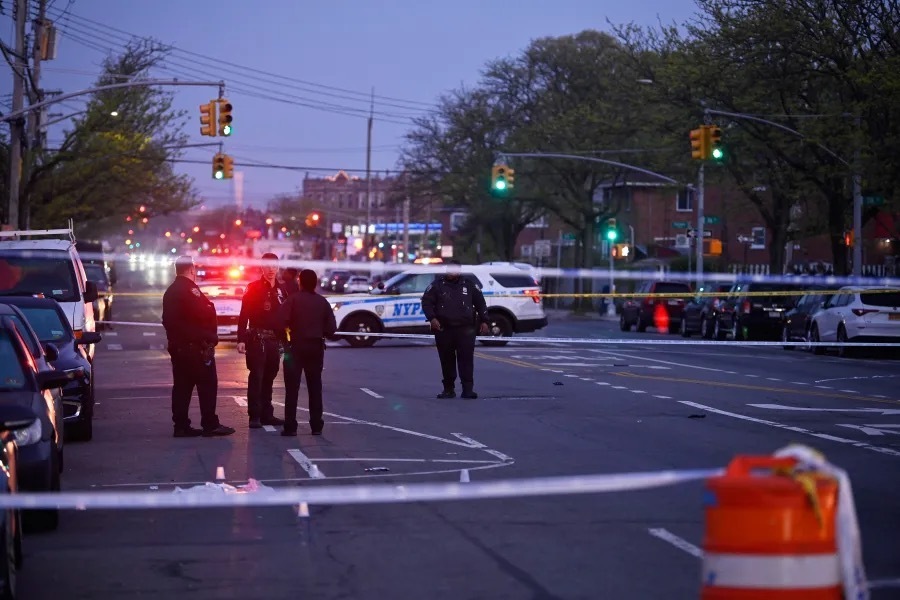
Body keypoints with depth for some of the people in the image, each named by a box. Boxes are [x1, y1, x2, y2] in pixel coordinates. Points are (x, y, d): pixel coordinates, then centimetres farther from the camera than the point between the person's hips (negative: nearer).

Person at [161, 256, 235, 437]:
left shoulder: (170, 291, 16)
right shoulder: (190, 289, -15)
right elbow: (205, 314, -21)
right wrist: (210, 336, -7)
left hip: (177, 346, 9)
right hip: (196, 346, -9)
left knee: (182, 386, 9)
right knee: (207, 385, -5)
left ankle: (181, 425, 7)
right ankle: (210, 425, -6)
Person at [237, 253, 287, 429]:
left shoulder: (281, 290, 12)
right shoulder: (253, 288, -3)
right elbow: (243, 315, -8)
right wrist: (241, 339, -16)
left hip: (275, 340, 5)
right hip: (257, 339, -5)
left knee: (269, 378, 9)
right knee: (256, 376, -6)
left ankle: (267, 414, 15)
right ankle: (254, 416, -5)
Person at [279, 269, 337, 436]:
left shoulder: (293, 300, -7)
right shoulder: (322, 302, 3)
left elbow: (282, 321, -19)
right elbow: (331, 327, -2)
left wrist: (290, 329, 1)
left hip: (297, 346, -3)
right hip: (316, 346, 3)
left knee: (292, 387, 0)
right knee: (315, 387, 10)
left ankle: (290, 426, -5)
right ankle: (316, 425, 8)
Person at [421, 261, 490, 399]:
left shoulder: (469, 285, 11)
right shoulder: (437, 285, 7)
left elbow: (480, 303, 16)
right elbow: (426, 302, 3)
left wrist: (484, 321, 8)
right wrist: (432, 318, -12)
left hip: (465, 329, 0)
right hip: (443, 329, 0)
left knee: (466, 359, -8)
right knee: (447, 360, 3)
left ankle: (468, 389, -9)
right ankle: (448, 389, 11)